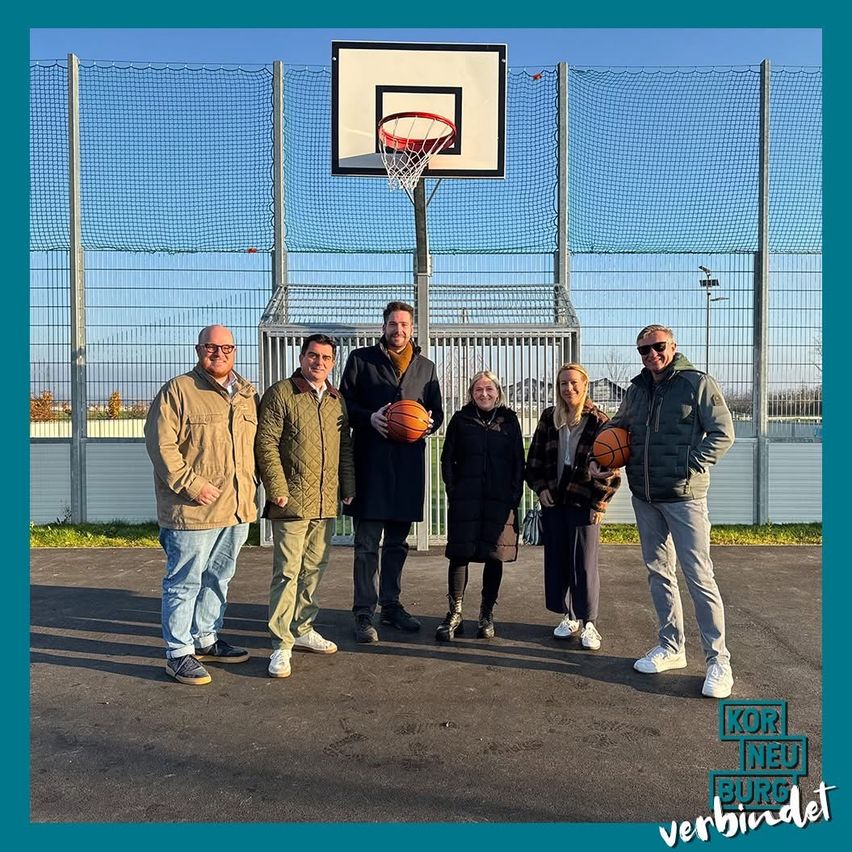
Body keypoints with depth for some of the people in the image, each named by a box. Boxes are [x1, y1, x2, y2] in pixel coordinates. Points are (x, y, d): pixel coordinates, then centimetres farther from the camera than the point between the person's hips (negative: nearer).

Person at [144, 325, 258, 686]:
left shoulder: (247, 394, 13)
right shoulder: (178, 390, -6)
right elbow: (161, 443, -13)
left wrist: (250, 487, 11)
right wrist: (191, 484, -18)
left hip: (237, 508, 7)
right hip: (193, 510, -6)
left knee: (218, 578, 18)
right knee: (185, 581, 2)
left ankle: (205, 639, 33)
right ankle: (178, 653, 15)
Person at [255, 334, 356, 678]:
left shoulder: (337, 400, 14)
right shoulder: (280, 394, -4)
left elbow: (345, 447, 19)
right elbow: (266, 444, -9)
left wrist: (348, 486, 14)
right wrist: (277, 488, -14)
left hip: (326, 502, 6)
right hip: (291, 501, -6)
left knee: (314, 569, 14)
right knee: (288, 571, -3)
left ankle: (302, 630, 29)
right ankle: (281, 644, 6)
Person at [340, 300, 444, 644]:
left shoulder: (426, 367, 16)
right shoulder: (361, 359, 6)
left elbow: (436, 410, 20)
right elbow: (344, 403, 4)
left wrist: (429, 422, -3)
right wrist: (369, 417, -14)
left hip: (409, 462, 4)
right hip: (370, 459, -3)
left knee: (397, 541, 12)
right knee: (367, 542, -3)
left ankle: (391, 605, 25)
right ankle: (364, 612, 5)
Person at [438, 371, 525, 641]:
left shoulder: (508, 419, 9)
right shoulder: (461, 419, 8)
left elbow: (518, 461, 7)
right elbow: (448, 458, 7)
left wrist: (514, 495, -2)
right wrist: (452, 490, -3)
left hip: (500, 501, 1)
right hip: (465, 499, -1)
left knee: (494, 557, 5)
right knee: (460, 554, 0)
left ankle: (487, 614, 19)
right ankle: (454, 614, 12)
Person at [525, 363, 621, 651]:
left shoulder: (598, 421, -5)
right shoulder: (549, 417, 6)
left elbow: (611, 466, -6)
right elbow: (535, 457, 10)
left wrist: (600, 503, -9)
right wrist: (541, 487, 0)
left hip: (584, 503, -4)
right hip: (553, 501, 4)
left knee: (584, 563, -1)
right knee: (556, 560, 9)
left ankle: (589, 623, 12)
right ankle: (569, 616, 24)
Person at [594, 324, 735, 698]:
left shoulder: (698, 383, -5)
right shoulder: (636, 390, 12)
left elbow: (723, 433, -8)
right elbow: (616, 428, 26)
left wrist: (690, 467, -14)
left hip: (684, 496, -6)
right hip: (644, 496, 6)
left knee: (699, 576, -5)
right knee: (658, 571, 13)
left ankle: (718, 660, 6)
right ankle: (671, 646, 26)